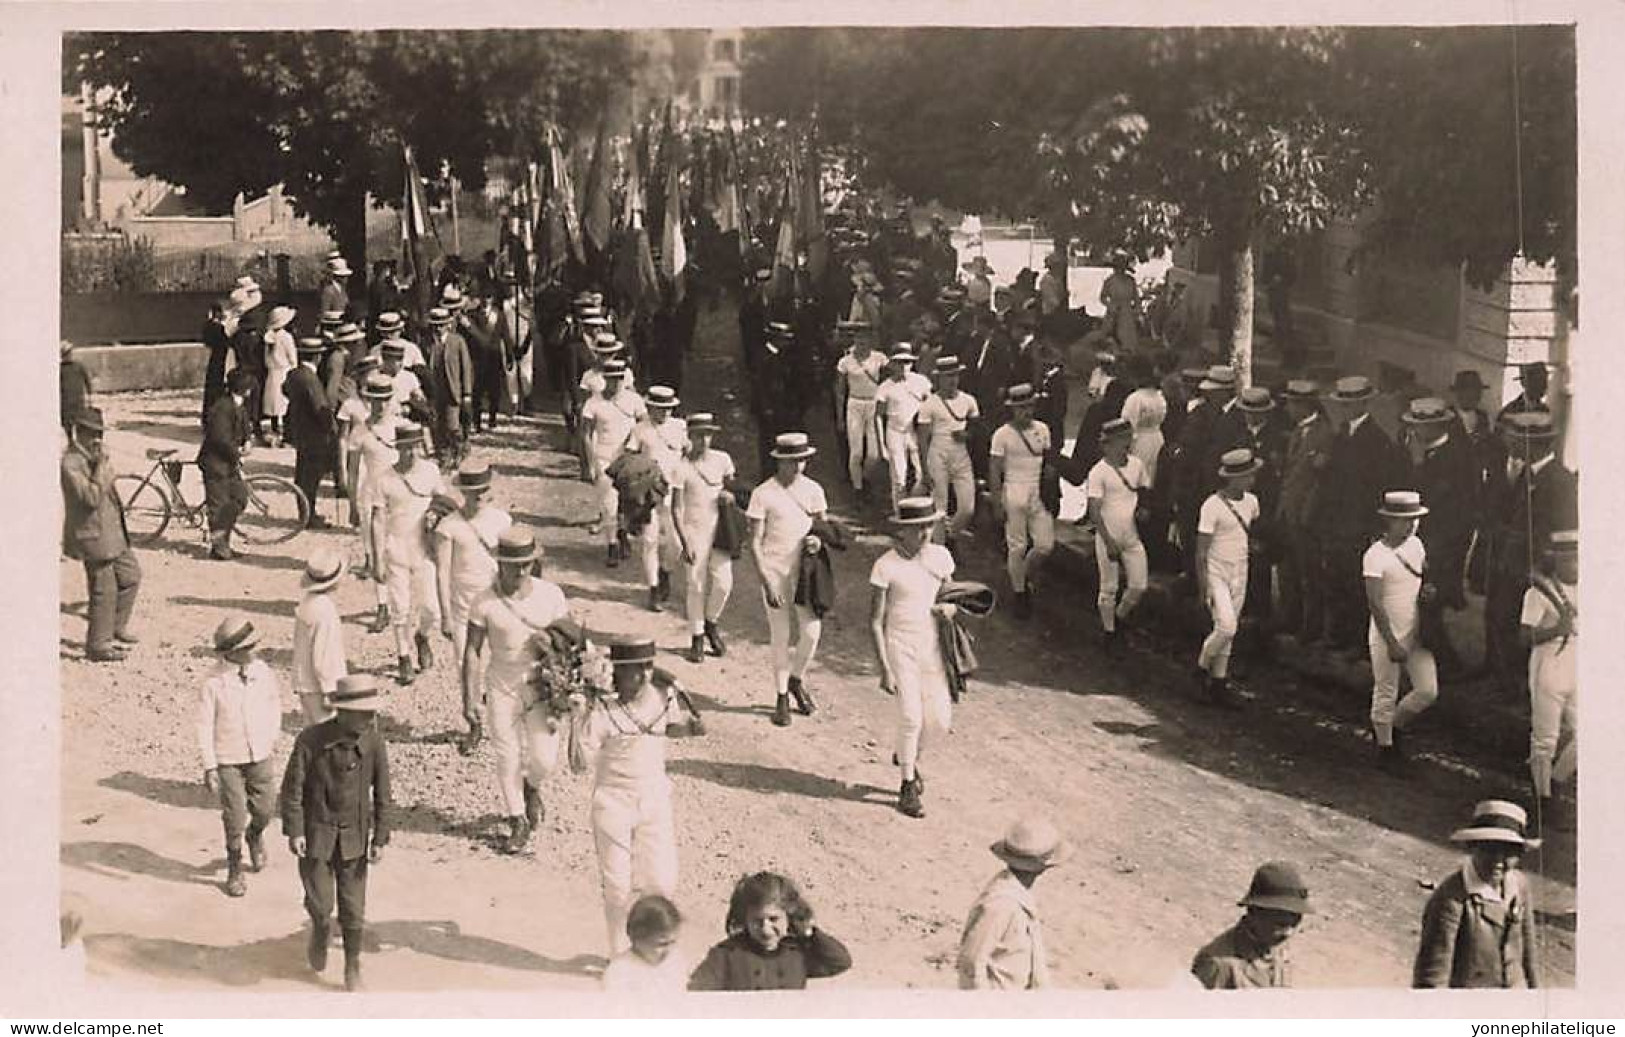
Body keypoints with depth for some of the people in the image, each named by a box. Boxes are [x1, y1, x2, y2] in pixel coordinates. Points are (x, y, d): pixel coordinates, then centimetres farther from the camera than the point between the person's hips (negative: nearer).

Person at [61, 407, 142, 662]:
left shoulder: (95, 455, 11)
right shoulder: (70, 463, -20)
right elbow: (92, 497, -28)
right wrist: (101, 464, -27)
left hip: (112, 532, 10)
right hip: (93, 536, -10)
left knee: (131, 575, 17)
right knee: (104, 590, -3)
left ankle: (116, 628, 32)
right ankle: (98, 645, 8)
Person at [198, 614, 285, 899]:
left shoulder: (262, 671, -7)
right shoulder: (214, 683, -18)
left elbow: (274, 697, 14)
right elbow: (205, 726, -12)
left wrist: (274, 734, 16)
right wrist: (209, 766, -13)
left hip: (260, 755, 4)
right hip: (228, 759, -4)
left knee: (266, 809, 11)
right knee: (234, 817, 3)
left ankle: (255, 835, 46)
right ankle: (235, 870, 24)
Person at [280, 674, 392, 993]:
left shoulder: (373, 741, -12)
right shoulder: (311, 740, -18)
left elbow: (382, 793, -3)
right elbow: (292, 787, -9)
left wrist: (380, 838, -4)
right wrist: (294, 831, -12)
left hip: (354, 835, 2)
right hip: (316, 834, -1)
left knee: (353, 906, 5)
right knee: (320, 903, 2)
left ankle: (353, 969, 22)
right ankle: (319, 932, 37)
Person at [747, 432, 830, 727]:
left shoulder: (812, 490, 2)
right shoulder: (763, 494, -9)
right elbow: (755, 542, -8)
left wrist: (816, 539, -9)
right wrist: (766, 583, -14)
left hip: (804, 569, 3)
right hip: (774, 571, -3)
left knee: (812, 631, -6)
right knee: (780, 636, 2)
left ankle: (796, 679, 21)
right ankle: (781, 697, 16)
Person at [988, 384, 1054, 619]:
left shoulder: (1042, 430, 7)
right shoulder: (1003, 434, -6)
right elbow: (994, 471, -4)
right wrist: (997, 503, -8)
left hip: (1040, 494, 4)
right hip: (1014, 493, -4)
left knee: (1046, 545, 2)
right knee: (1017, 547, 2)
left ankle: (1022, 574, 28)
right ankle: (1019, 593, 16)